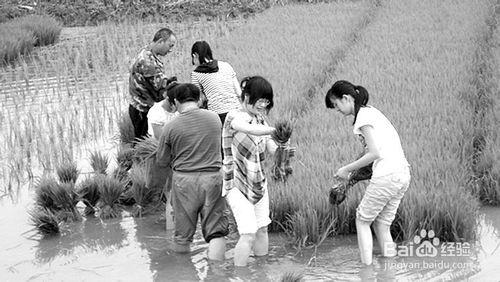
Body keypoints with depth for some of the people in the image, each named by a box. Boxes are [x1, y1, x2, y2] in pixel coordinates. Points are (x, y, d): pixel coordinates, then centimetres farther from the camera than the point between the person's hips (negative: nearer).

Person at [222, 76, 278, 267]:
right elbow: (250, 130, -39)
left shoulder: (260, 119, 7)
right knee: (248, 233, -15)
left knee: (262, 230, 11)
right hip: (237, 185, -7)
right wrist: (275, 130, -55)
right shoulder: (235, 117, -16)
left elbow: (271, 148, 0)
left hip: (258, 183, 7)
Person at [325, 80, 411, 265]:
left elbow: (374, 153, -15)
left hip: (386, 176, -9)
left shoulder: (363, 116, -7)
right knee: (382, 225, 15)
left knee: (362, 221, 7)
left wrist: (347, 169, -5)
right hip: (403, 173, 9)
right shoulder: (372, 111, 20)